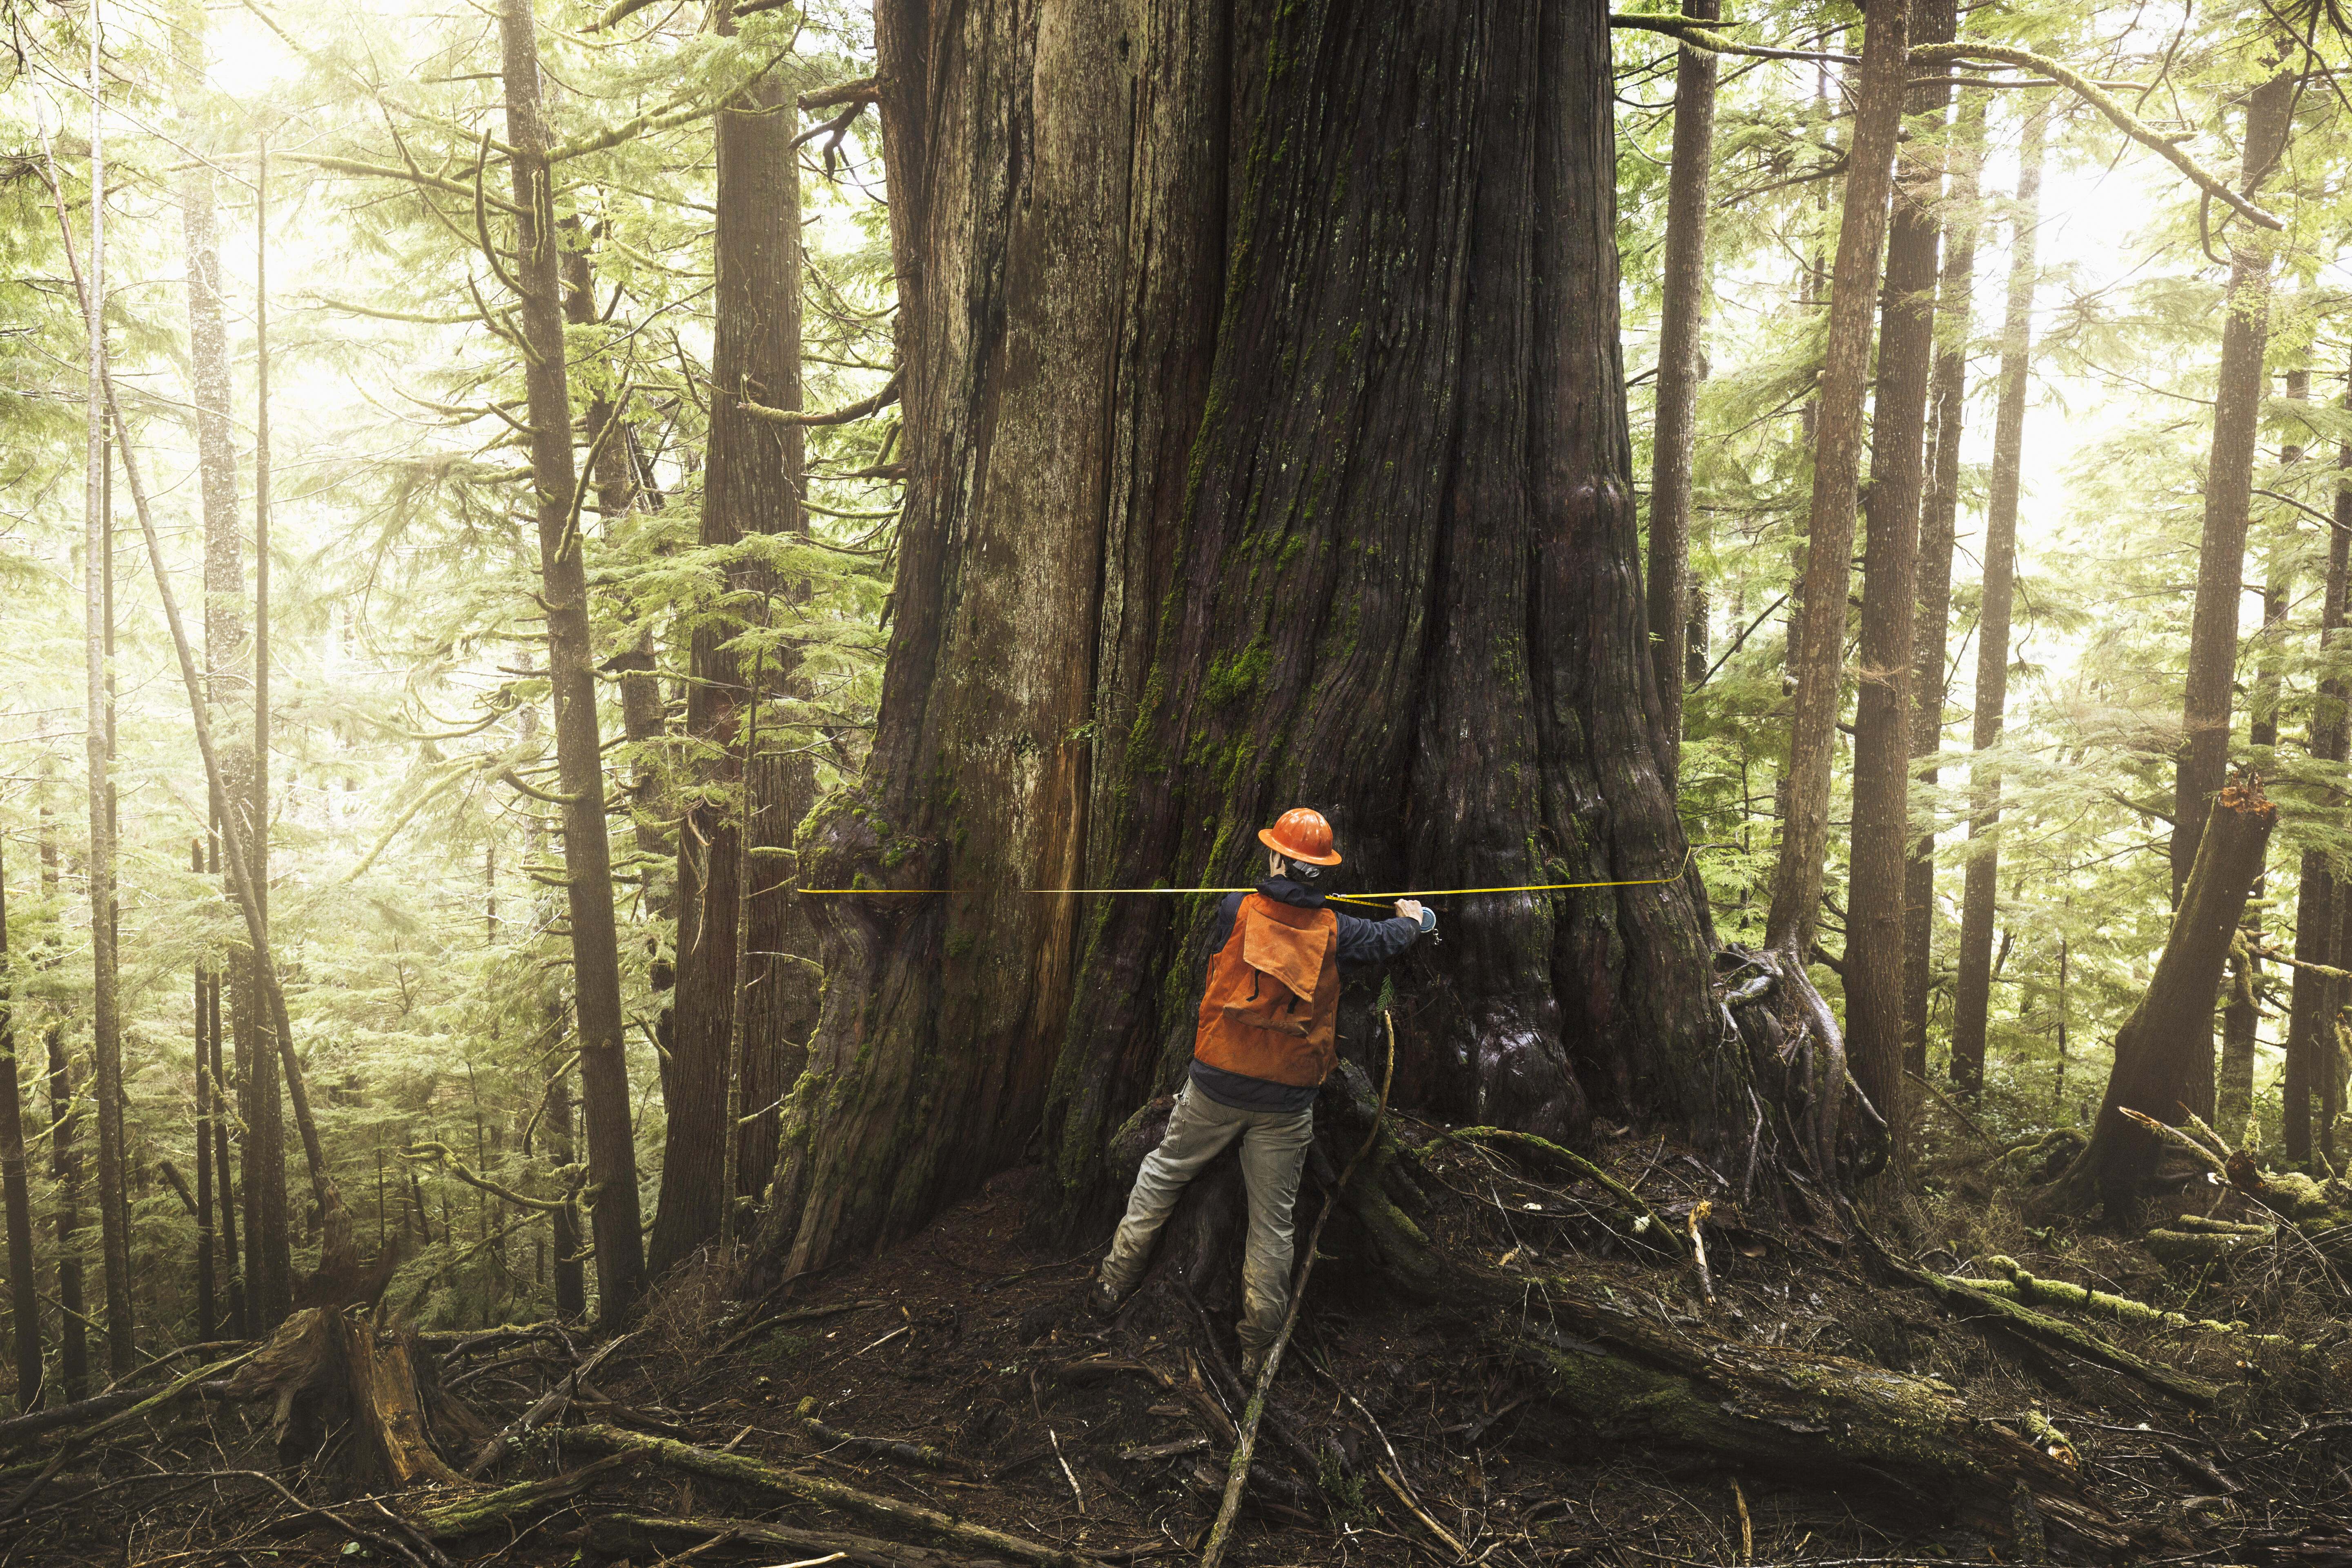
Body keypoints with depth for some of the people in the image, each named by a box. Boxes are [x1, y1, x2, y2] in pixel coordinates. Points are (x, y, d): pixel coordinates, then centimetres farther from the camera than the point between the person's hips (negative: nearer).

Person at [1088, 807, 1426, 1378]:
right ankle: (1258, 1348, 16)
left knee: (1163, 1172, 20)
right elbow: (1387, 938, 15)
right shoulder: (1334, 930, -5)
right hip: (1287, 1105, 1)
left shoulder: (1237, 910, -10)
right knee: (1272, 1221, 9)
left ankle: (1115, 1281, 28)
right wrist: (1410, 919, 39)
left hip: (1216, 1085, 0)